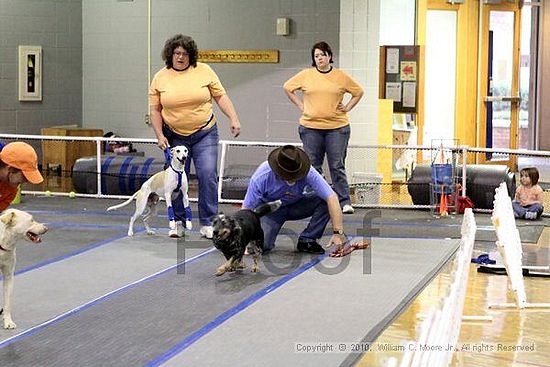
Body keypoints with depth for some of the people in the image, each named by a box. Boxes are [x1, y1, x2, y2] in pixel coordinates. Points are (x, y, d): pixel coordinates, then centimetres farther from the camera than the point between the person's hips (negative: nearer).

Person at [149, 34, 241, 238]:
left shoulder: (204, 71, -1)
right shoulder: (160, 78, 1)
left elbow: (220, 96, 2)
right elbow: (155, 110, 3)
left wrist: (233, 119, -8)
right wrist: (159, 136, -5)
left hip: (204, 134, -1)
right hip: (175, 136, 1)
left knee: (208, 176, -9)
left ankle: (207, 223, -1)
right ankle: (178, 222, 17)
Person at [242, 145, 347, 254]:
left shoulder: (308, 173, -30)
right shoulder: (261, 177, -31)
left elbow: (332, 198, -31)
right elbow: (246, 209, -23)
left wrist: (338, 232, -37)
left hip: (296, 206, 2)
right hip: (270, 209, -2)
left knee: (326, 201, -26)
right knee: (261, 244, -30)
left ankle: (307, 240, -9)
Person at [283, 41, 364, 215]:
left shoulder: (341, 76, 4)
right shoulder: (305, 75, 5)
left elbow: (358, 91, 16)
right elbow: (287, 87, 16)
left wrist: (347, 108, 7)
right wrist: (300, 105, 9)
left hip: (337, 128, -1)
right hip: (310, 127, 1)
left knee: (337, 166, -3)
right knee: (313, 166, 5)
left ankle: (345, 203, -1)